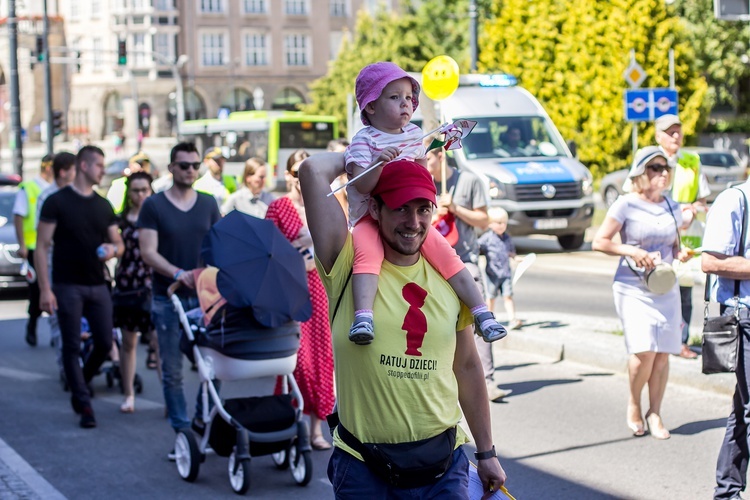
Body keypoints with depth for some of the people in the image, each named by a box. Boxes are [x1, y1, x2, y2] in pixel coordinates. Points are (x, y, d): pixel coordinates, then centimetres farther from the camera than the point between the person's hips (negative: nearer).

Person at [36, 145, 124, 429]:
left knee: (104, 344, 3)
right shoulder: (57, 202, -4)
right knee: (72, 348, -1)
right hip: (68, 286, -5)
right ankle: (84, 406, 5)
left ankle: (80, 387, 27)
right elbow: (42, 247, -7)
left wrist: (113, 249, -9)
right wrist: (45, 288, -14)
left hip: (98, 286, 5)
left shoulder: (103, 206, 13)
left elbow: (119, 244, 17)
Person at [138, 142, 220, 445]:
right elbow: (148, 252, -7)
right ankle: (181, 431, 10)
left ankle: (202, 420, 17)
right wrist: (178, 273, -22)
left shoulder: (208, 204, 11)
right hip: (168, 298, -2)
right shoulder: (154, 206, 0)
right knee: (172, 372, 1)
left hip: (205, 296, 3)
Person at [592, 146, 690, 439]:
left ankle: (654, 413, 14)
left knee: (663, 354, 1)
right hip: (633, 289, -5)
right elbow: (599, 242, -5)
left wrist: (681, 254, 1)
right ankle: (633, 405, 8)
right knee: (643, 351, -16)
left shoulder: (672, 207, 11)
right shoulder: (626, 205, -5)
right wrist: (632, 252, -17)